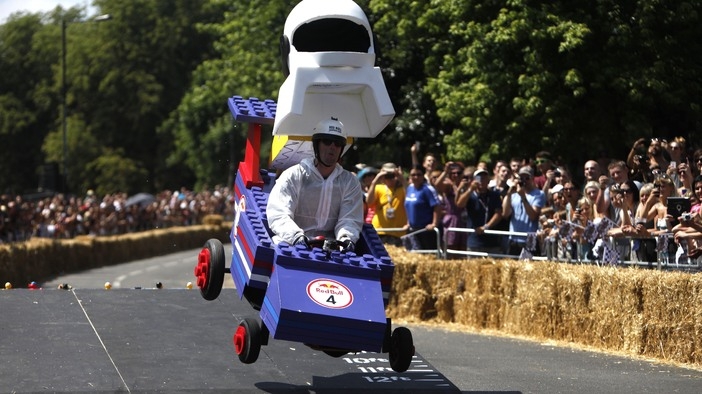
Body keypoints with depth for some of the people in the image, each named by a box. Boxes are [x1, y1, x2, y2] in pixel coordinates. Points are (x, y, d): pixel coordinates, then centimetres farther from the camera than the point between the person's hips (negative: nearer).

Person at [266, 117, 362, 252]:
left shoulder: (350, 183, 11)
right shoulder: (293, 176, 2)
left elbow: (350, 220, 2)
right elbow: (278, 214, -10)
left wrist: (346, 239, -23)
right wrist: (296, 236, -31)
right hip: (289, 245, -2)